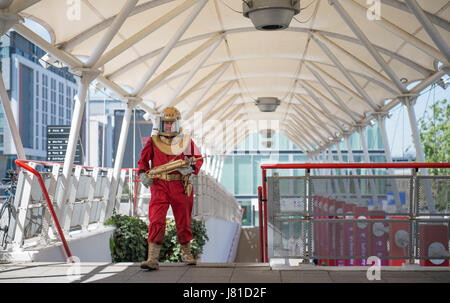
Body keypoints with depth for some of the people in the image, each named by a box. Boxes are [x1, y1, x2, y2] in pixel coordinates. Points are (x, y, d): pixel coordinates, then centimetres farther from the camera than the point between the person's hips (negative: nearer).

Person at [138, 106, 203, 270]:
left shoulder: (186, 141, 5)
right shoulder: (153, 141, 5)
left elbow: (198, 158, 12)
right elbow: (143, 159, 14)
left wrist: (191, 168, -9)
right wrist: (143, 173, -4)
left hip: (180, 186, 1)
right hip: (159, 185, -1)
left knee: (183, 222, 13)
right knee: (156, 222, -14)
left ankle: (186, 253, 35)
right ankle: (152, 259, -16)